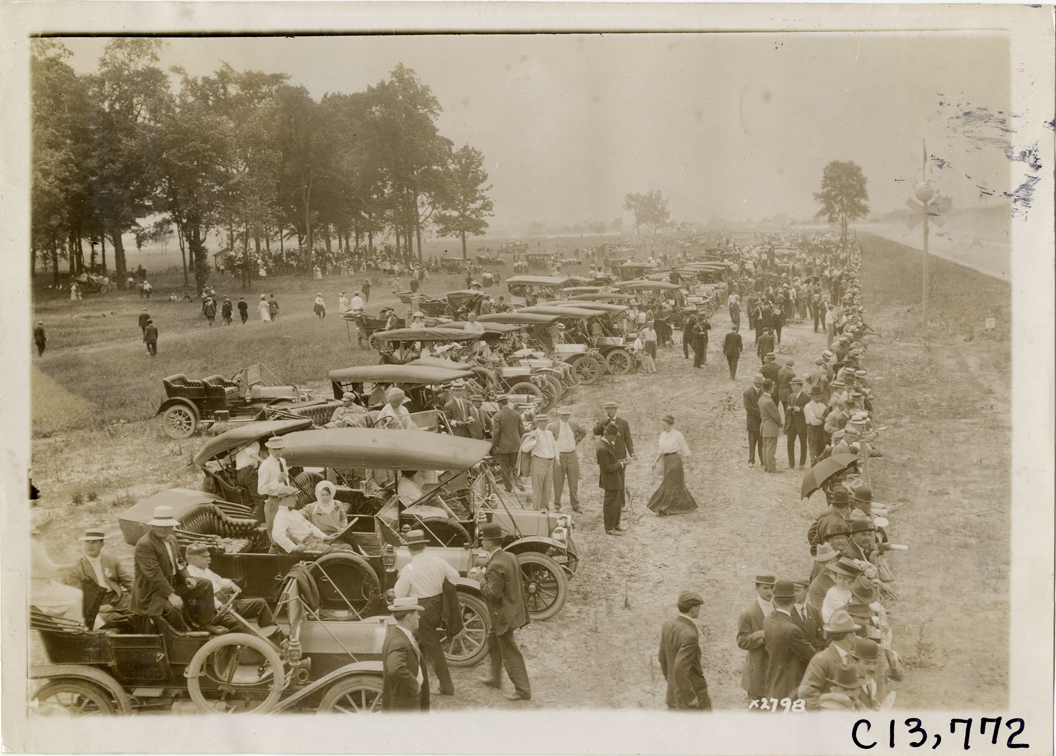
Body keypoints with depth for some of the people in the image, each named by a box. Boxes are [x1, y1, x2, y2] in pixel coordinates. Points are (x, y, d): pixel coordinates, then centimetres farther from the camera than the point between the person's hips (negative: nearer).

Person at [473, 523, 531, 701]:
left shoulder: (496, 566, -26)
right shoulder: (511, 557, 3)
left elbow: (493, 594, -27)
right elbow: (518, 584, 11)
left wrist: (481, 579, -15)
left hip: (503, 616, -10)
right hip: (513, 610, 10)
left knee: (510, 653, 0)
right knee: (492, 640, 27)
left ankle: (523, 690, 7)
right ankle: (495, 678, 41)